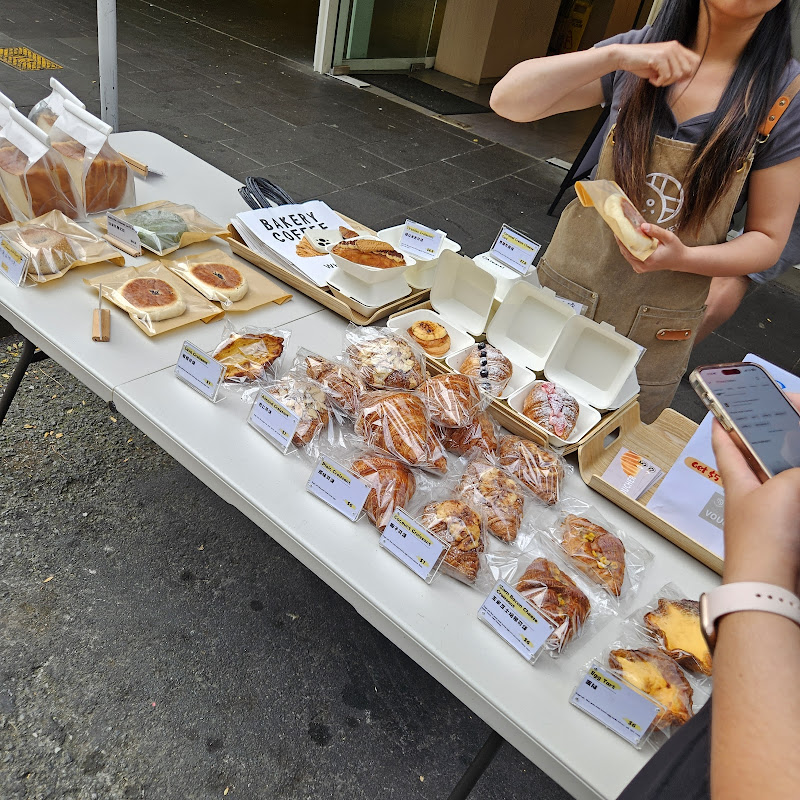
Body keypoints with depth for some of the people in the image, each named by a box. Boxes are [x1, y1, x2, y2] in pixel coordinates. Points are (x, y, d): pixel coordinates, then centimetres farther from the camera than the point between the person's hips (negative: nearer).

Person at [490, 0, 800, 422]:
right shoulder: (639, 51, -4)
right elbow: (507, 100, -13)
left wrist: (681, 258, -24)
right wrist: (614, 55, -26)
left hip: (654, 337, 0)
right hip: (565, 290, 1)